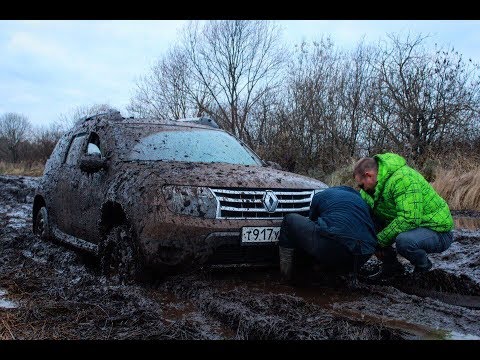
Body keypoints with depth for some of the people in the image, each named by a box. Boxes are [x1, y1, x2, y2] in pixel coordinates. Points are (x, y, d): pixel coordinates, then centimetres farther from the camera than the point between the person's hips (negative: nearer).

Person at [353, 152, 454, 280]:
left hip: (439, 232, -8)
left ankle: (424, 267, -6)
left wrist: (380, 240, -25)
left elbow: (409, 219, -34)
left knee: (404, 240, -38)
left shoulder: (402, 179, -26)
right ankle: (390, 265, 9)